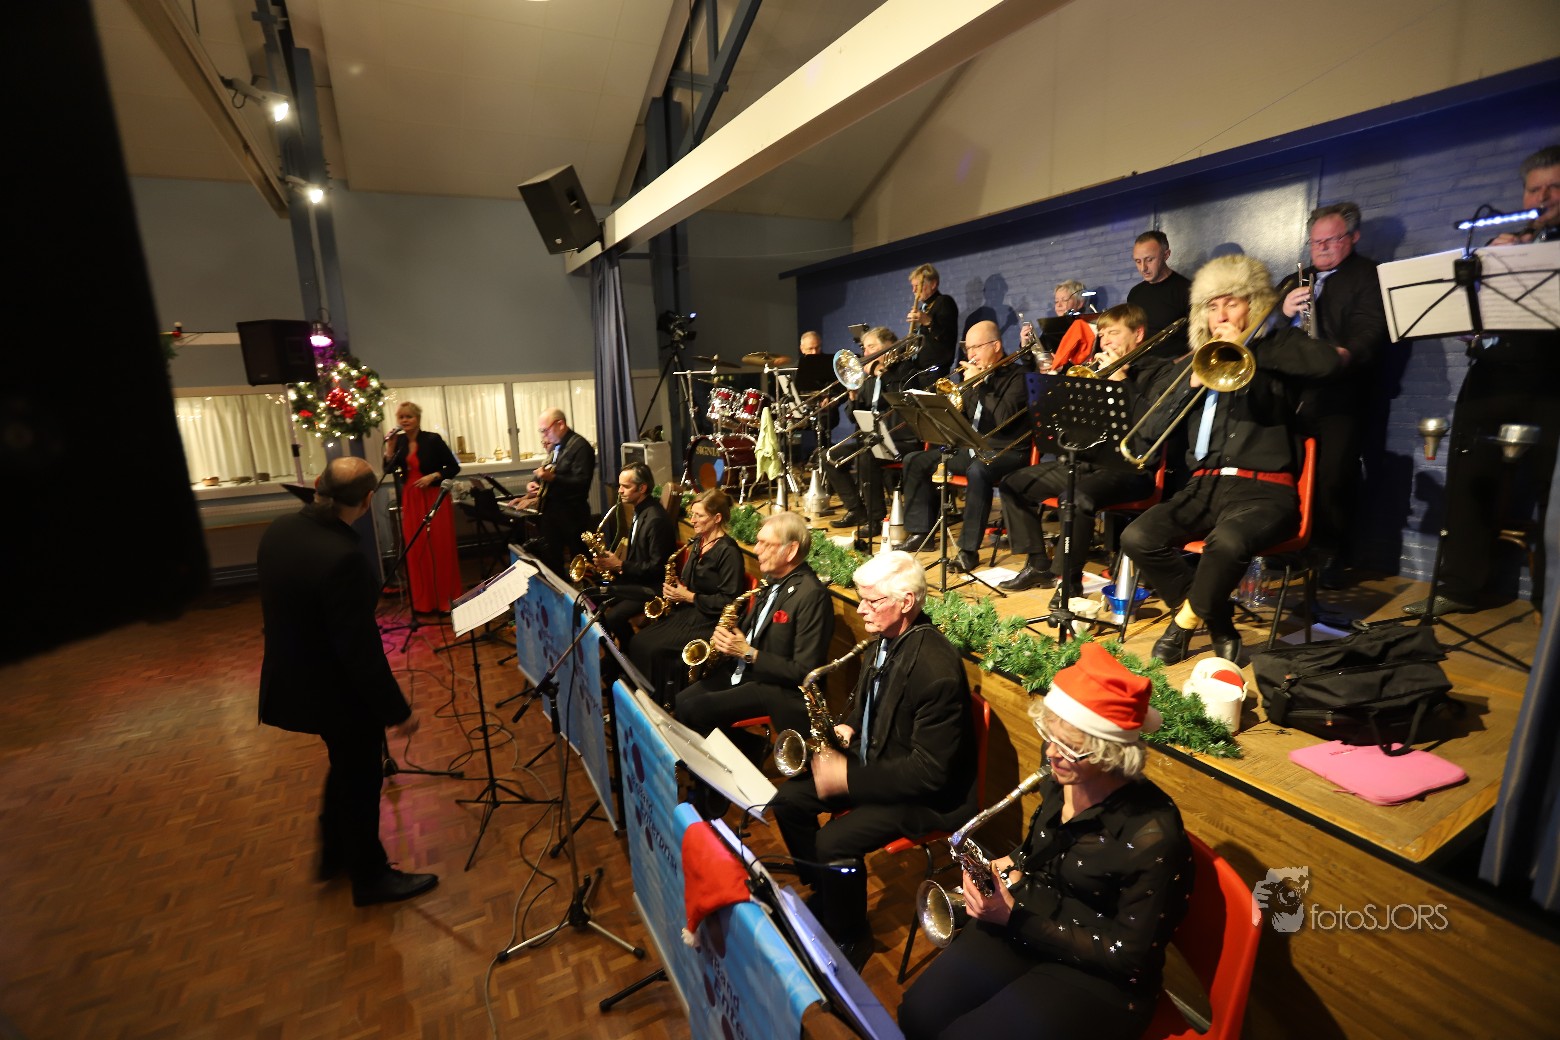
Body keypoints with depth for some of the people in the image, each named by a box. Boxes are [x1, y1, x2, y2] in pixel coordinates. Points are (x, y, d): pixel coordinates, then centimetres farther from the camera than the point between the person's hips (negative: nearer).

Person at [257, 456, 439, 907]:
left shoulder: (278, 530, -6)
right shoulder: (342, 558, -33)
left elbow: (285, 609, 8)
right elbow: (360, 649, -28)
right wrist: (397, 710, -17)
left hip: (292, 679, 8)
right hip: (338, 692, -8)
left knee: (346, 765, 29)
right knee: (361, 779, 14)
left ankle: (334, 853, 49)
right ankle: (370, 877, 35)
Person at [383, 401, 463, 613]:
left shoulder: (433, 439, -7)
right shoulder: (399, 441, 5)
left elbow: (454, 467, -5)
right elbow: (389, 469, -2)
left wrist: (433, 476, -17)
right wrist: (390, 446, -10)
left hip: (435, 498, -4)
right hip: (411, 499, 5)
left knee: (440, 548, -1)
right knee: (416, 550, 6)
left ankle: (446, 599, 8)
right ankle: (424, 601, 16)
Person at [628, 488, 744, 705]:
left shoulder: (728, 552, -16)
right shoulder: (697, 542, 10)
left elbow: (728, 600, -18)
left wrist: (690, 597, -17)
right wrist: (676, 588, 2)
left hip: (710, 620, -9)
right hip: (686, 610, 9)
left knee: (655, 650, -21)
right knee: (637, 642, -8)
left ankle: (662, 704, -2)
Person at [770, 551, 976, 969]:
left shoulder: (936, 668, -30)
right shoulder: (884, 639, -3)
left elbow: (930, 770, -27)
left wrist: (849, 777, -25)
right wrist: (847, 730, -4)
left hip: (924, 793, -9)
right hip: (871, 758, 9)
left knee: (834, 842, -23)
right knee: (788, 799, 2)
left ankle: (850, 936, 7)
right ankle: (822, 894, 24)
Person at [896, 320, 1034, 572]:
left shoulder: (1014, 377, -8)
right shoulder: (974, 374, 12)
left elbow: (1003, 419, -24)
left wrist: (978, 385, -18)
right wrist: (953, 409, -7)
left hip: (1007, 452, -8)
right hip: (971, 447, 8)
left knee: (977, 470, -40)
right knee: (915, 461, -1)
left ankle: (969, 549, -33)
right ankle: (920, 532, 3)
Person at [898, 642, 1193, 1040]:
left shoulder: (1151, 833, -27)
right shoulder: (1061, 779, -8)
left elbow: (1129, 954, -20)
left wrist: (1016, 918, -23)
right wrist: (1010, 867, -7)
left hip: (1098, 976, -5)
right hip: (1022, 926, 6)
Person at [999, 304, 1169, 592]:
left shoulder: (1158, 371, 0)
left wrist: (1120, 379, -14)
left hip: (1130, 468, -8)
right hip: (1087, 460, 8)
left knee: (1078, 498, -37)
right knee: (1013, 484, 1)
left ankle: (1069, 578, -19)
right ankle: (1038, 566, 5)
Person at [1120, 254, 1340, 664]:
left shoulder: (1276, 344, 9)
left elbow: (1328, 361, -13)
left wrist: (1249, 348, -13)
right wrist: (1192, 379, -4)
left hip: (1264, 487, -4)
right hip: (1204, 485, 5)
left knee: (1227, 542, -37)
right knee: (1137, 538, -21)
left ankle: (1187, 619, -7)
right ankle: (1220, 629, -4)